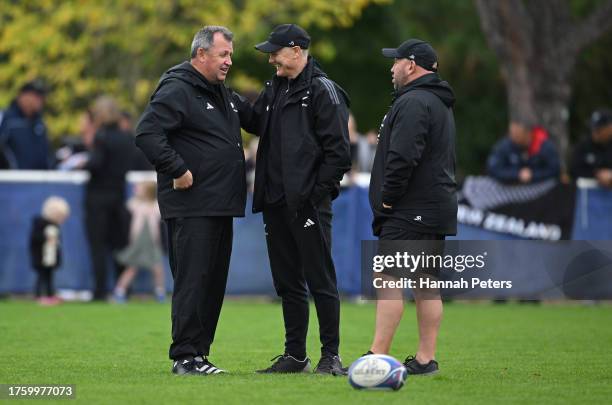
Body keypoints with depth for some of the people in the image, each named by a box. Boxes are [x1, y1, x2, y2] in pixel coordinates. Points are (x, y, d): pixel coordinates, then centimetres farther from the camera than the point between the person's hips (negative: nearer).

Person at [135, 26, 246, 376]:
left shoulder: (222, 93, 19)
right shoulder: (177, 90, -11)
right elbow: (148, 133, -21)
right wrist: (177, 171, -21)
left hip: (221, 204, 9)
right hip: (191, 206, -9)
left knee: (215, 282, 10)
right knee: (193, 281, -9)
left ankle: (200, 352, 16)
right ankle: (185, 357, -7)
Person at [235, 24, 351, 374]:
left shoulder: (322, 91, -9)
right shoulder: (275, 88, 16)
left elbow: (338, 150, -12)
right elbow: (255, 122, 23)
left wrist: (318, 193, -16)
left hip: (308, 204, -8)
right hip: (276, 202, 8)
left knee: (321, 281, -3)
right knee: (288, 283, 12)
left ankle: (331, 355, 1)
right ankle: (295, 355, 18)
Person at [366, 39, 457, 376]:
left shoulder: (413, 103, -13)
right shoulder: (441, 103, 21)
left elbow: (402, 158, -23)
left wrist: (387, 199, -14)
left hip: (410, 210, -10)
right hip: (438, 210, 10)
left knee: (389, 280, -11)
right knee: (426, 284, 9)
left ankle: (377, 358, -14)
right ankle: (426, 359, 9)